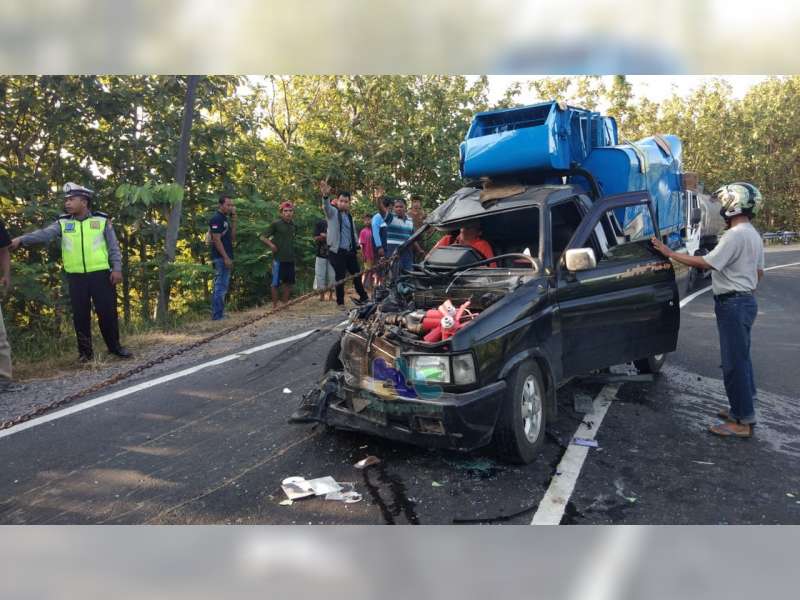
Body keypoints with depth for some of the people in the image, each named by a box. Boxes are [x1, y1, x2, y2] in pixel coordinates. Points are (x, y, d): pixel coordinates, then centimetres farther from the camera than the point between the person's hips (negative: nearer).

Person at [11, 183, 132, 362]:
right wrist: (21, 240, -25)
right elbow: (44, 234, -10)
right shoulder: (63, 222, 5)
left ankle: (115, 346, 16)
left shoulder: (101, 220, 1)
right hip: (76, 276, 2)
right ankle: (85, 351, 16)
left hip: (100, 274, -2)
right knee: (80, 315, 6)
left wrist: (117, 268, -6)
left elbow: (113, 247, 2)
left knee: (107, 312, 1)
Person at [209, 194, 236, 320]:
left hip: (226, 258, 10)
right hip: (220, 258, -10)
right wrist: (226, 258, -20)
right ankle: (217, 315, -4)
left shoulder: (225, 219, 17)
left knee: (223, 287, 12)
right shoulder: (216, 218, -11)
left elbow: (232, 238, 13)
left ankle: (220, 314, 17)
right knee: (220, 287, -7)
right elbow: (216, 240, -18)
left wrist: (234, 220, 6)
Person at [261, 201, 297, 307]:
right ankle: (275, 306, 10)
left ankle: (285, 304, 23)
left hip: (290, 258, 6)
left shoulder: (293, 225, 8)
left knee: (289, 282, 11)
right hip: (278, 258, -6)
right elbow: (263, 237, -5)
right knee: (276, 283, 1)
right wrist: (271, 244, -20)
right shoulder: (275, 224, -7)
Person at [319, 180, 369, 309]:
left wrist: (356, 249, 18)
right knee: (340, 277, -1)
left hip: (350, 251, 6)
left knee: (357, 274, 12)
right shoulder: (332, 212, -4)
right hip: (337, 251, -6)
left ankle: (363, 297, 27)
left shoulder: (349, 216, 14)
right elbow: (326, 206, -27)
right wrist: (326, 195, -48)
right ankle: (340, 302, 11)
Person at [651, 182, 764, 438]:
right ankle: (743, 409, 26)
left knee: (734, 362, -7)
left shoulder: (735, 235, -18)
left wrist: (669, 253, -16)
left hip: (733, 304, -11)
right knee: (741, 358, 16)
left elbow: (706, 263, -22)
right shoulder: (753, 235, 15)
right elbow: (759, 272, 21)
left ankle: (743, 422, -2)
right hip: (746, 300, 11)